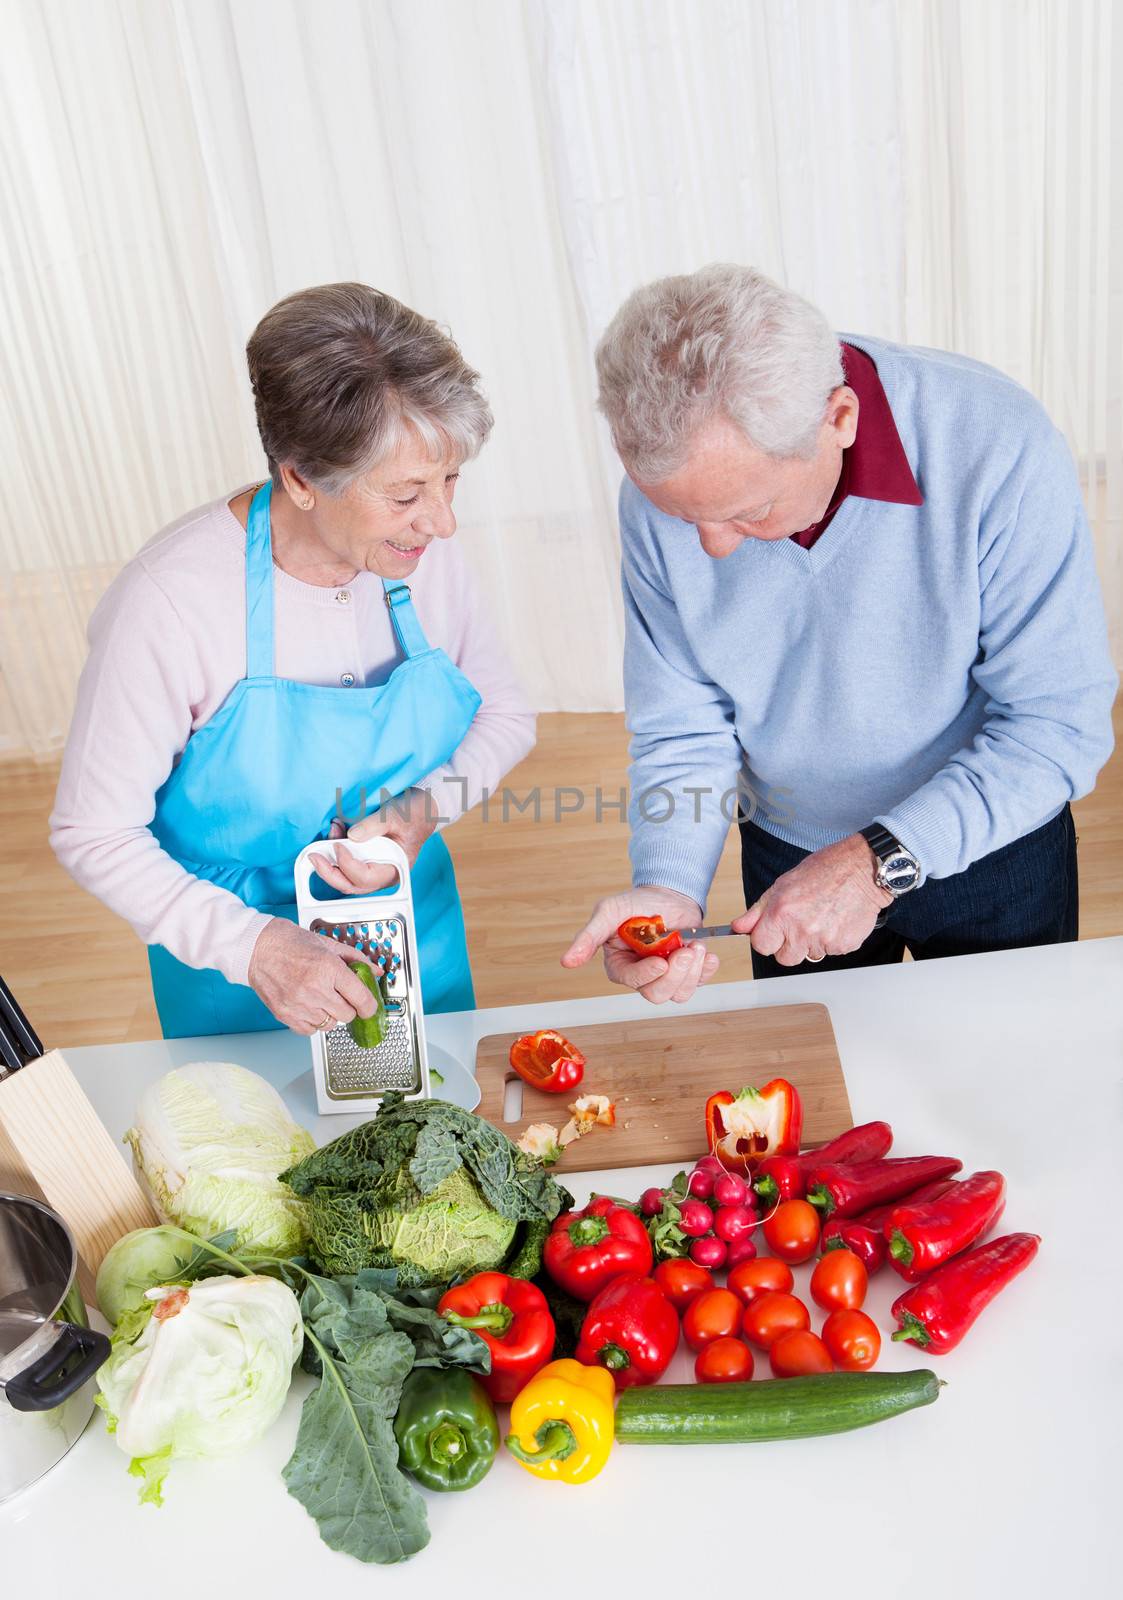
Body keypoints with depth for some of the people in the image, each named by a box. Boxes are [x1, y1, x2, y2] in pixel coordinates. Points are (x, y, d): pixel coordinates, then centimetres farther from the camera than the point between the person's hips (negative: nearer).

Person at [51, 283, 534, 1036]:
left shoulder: (427, 553, -15)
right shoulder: (171, 600, -28)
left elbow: (506, 714, 0)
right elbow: (92, 832, -19)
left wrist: (428, 806, -19)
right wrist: (251, 946, -31)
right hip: (236, 970, -3)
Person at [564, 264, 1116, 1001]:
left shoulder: (998, 449, -31)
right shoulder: (663, 487, -20)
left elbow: (1061, 723, -26)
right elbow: (683, 731, -13)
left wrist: (881, 861, -34)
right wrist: (669, 890, -30)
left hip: (994, 852, -2)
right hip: (788, 858, 2)